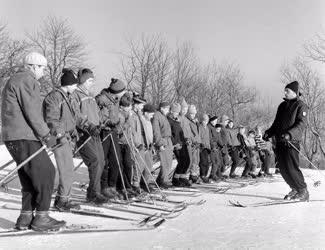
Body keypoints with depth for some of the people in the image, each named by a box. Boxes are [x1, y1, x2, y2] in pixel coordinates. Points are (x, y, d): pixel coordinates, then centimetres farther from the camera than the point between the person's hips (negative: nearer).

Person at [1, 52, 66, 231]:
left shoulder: (15, 80, 25)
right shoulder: (26, 81, -9)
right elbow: (32, 113, -17)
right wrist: (46, 135, -11)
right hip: (23, 138, -11)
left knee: (30, 178, 13)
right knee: (45, 173, -6)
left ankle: (25, 218, 16)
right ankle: (41, 218, -1)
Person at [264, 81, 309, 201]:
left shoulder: (300, 106, -2)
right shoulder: (282, 105, 18)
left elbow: (301, 124, -13)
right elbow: (276, 123, 24)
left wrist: (289, 134, -27)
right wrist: (269, 133, 9)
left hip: (292, 142, -7)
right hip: (279, 142, 7)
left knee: (291, 168, -12)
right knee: (283, 169, 5)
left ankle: (303, 192, 3)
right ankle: (295, 189, 21)